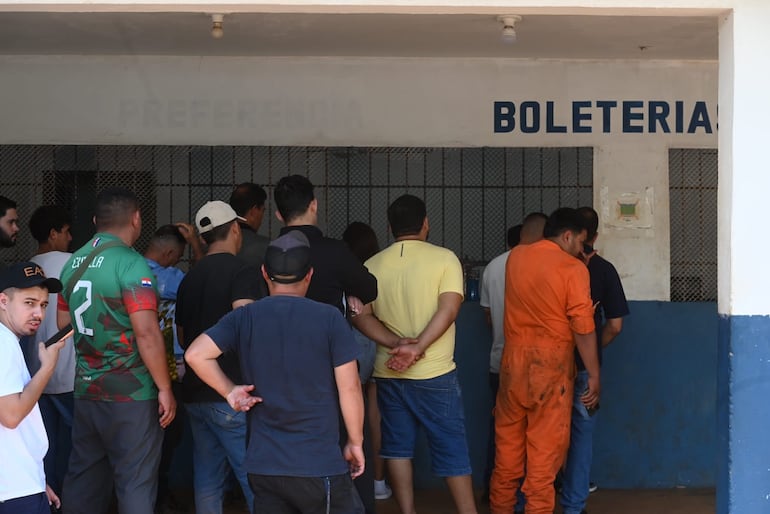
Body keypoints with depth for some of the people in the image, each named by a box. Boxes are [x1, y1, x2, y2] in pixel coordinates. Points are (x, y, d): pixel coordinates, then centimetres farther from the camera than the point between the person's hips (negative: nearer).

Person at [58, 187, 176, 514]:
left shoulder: (73, 263, 7)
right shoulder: (131, 264, -15)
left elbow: (64, 323, 17)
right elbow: (146, 333, -20)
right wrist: (165, 389, -13)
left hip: (85, 390, 7)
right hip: (130, 394, -7)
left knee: (84, 480, 15)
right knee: (135, 483, 1)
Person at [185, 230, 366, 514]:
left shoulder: (244, 317, 2)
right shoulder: (329, 318, -6)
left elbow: (196, 354, -8)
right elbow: (349, 387, -6)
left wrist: (229, 391, 3)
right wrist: (355, 442, 5)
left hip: (262, 466, 3)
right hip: (319, 465, -3)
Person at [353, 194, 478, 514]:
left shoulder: (372, 266, 3)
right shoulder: (444, 258, -6)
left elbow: (360, 316, -4)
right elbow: (448, 309, -17)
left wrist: (396, 343, -13)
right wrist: (417, 347, -21)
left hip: (389, 372, 3)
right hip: (435, 372, -3)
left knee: (398, 447, 12)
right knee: (452, 449, 4)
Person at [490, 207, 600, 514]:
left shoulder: (515, 257, 5)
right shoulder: (573, 268, -10)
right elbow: (583, 328, -12)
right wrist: (594, 375, -5)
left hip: (513, 360, 5)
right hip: (551, 364, -5)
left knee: (508, 444, 12)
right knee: (545, 448, 2)